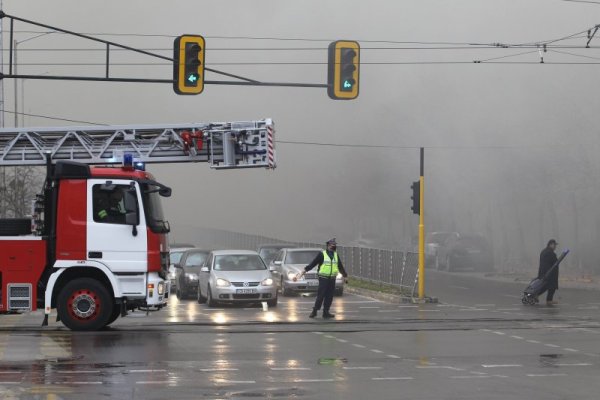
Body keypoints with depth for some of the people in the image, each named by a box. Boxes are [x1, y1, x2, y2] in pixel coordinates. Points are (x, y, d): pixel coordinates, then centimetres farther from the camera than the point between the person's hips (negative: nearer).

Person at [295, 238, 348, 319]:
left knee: (329, 297, 5)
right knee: (320, 296, -7)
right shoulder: (322, 254, -5)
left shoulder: (336, 255, 11)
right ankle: (314, 311, 0)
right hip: (323, 278, -5)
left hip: (332, 279, 5)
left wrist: (345, 276, 29)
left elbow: (340, 267, 23)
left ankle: (326, 312, 11)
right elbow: (312, 264, -5)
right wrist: (302, 273, -9)